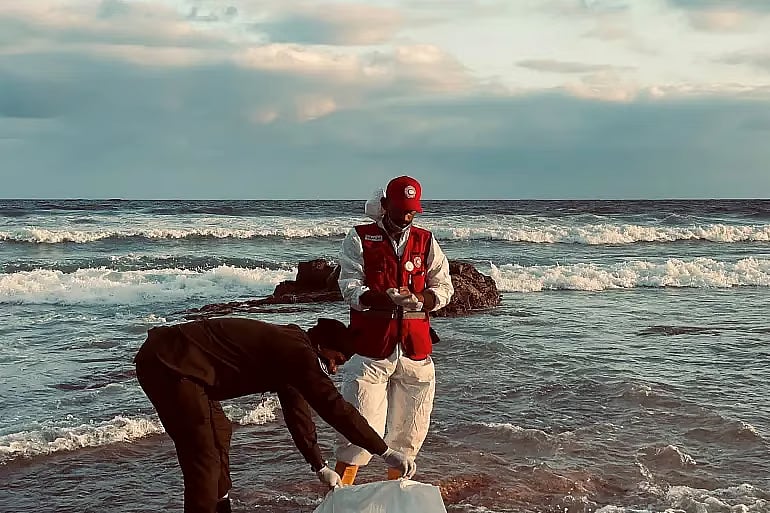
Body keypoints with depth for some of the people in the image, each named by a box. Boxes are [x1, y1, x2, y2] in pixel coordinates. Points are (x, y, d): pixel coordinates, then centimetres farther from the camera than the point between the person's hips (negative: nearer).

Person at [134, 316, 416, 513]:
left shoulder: (289, 347, 15)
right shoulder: (298, 352, -16)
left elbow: (297, 412, 22)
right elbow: (335, 408, -20)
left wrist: (320, 466, 25)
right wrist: (386, 452, -15)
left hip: (175, 362, 11)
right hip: (168, 365, -11)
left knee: (219, 431, 23)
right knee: (205, 456, -10)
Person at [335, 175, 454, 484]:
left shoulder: (426, 242, 12)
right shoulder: (359, 238, 2)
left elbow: (445, 287, 8)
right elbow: (350, 287, -8)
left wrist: (420, 299, -15)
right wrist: (385, 298, -27)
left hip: (416, 348, 4)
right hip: (371, 346, -4)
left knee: (408, 430, 11)